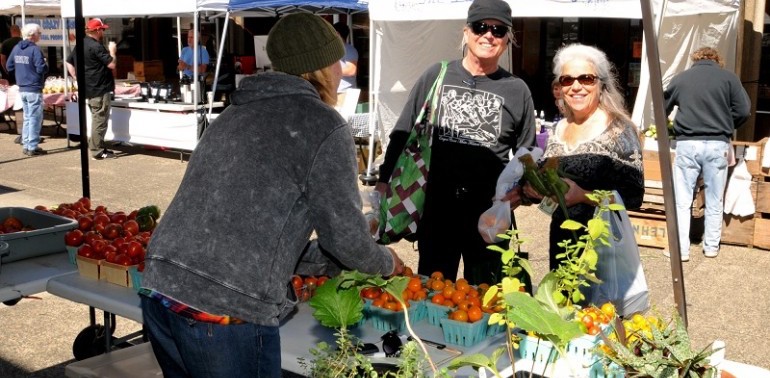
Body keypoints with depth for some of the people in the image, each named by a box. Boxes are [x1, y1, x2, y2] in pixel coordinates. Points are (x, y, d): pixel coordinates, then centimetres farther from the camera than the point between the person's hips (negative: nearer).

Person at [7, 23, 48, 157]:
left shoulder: (16, 48, 8)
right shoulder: (35, 49, -15)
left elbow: (9, 67, 13)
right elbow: (41, 69, -20)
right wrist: (46, 64, 0)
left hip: (22, 88, 8)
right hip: (34, 89, -7)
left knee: (27, 117, 17)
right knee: (35, 118, -1)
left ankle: (26, 145, 19)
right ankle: (32, 148, 1)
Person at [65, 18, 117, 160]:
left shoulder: (80, 45, 12)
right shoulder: (96, 46, -17)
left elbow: (69, 63, 17)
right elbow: (112, 64, -18)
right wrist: (112, 51, -2)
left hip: (88, 88, 9)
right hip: (100, 89, -9)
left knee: (97, 119, 17)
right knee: (100, 120, -4)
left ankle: (100, 147, 23)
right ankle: (97, 151, -1)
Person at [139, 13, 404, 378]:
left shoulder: (233, 114, 18)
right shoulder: (324, 125, -4)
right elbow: (346, 236, -1)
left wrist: (328, 260, 32)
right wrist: (387, 262, 20)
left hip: (159, 295, 7)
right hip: (227, 317, -7)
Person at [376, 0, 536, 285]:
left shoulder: (517, 90, 4)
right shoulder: (436, 76, 3)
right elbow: (403, 134, 7)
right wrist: (384, 181, 0)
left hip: (489, 210, 0)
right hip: (436, 203, 0)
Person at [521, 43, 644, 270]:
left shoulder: (619, 130, -12)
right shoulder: (560, 128, 5)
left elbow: (634, 196, -15)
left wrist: (583, 195, -27)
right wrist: (534, 189, -7)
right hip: (560, 240, 6)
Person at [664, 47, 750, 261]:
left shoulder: (680, 78, 9)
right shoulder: (728, 77, 5)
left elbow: (662, 109, 16)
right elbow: (744, 111, -1)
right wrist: (726, 127, 16)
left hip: (687, 144, 0)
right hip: (717, 144, 0)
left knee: (682, 201, 5)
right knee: (714, 201, 12)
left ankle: (681, 249, 4)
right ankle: (711, 247, 20)